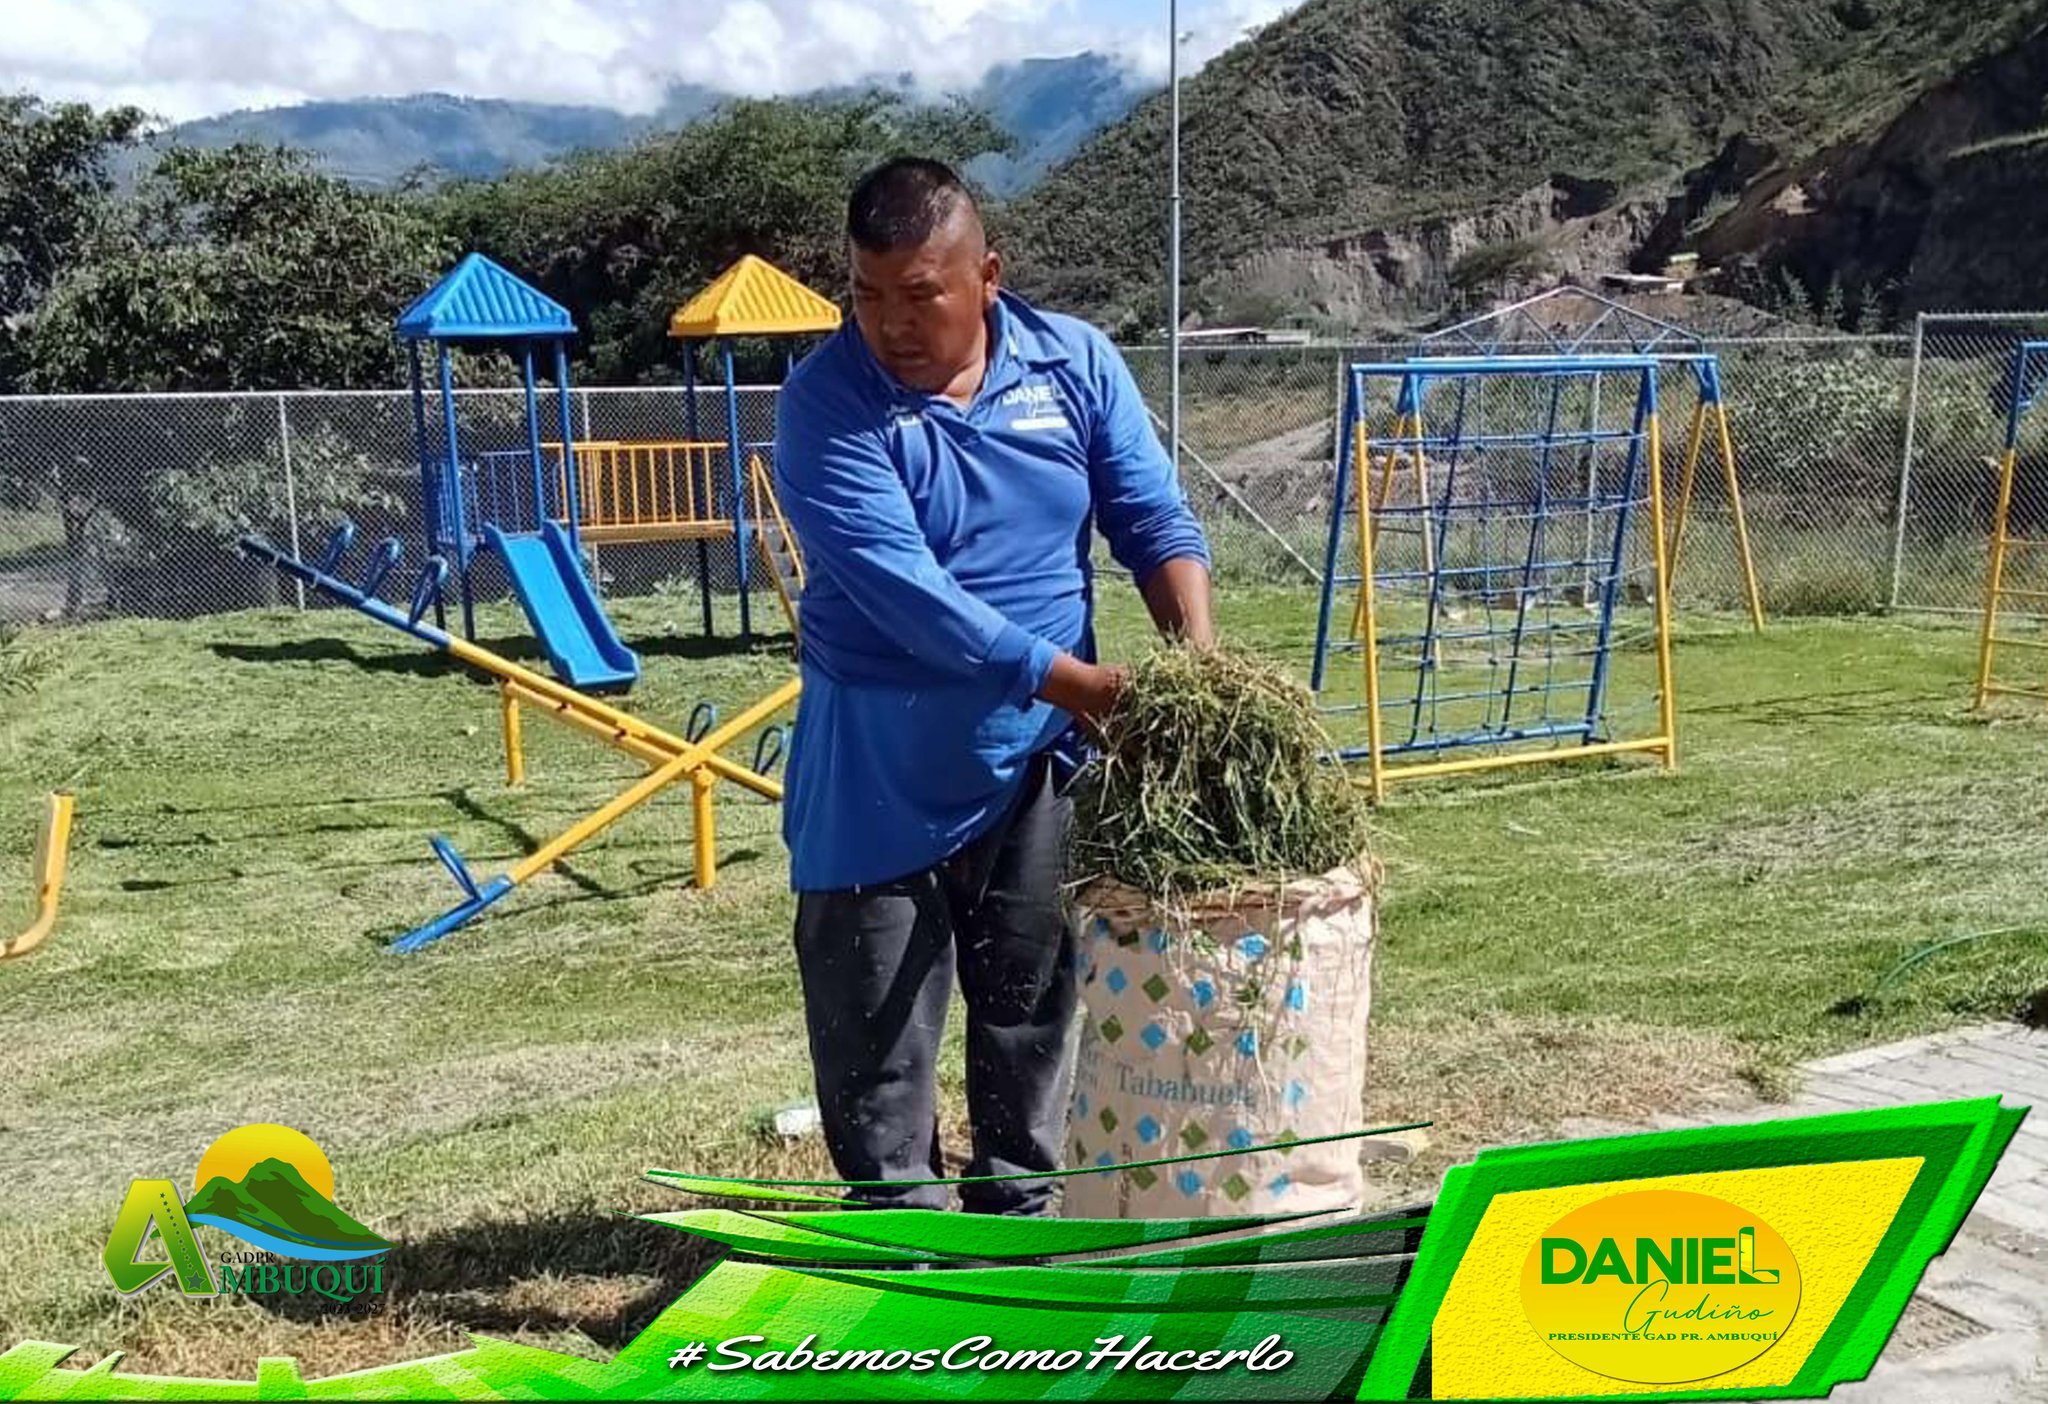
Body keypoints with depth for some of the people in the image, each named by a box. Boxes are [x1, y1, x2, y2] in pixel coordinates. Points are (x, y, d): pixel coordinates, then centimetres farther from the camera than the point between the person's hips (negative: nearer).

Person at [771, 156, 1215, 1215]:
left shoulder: (1075, 363, -2)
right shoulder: (828, 402, -16)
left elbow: (1154, 520, 0)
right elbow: (904, 592, -25)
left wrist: (1196, 651, -19)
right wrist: (1081, 683, -27)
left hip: (1037, 759, 4)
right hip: (880, 775, -3)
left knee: (1031, 1004, 17)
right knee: (876, 1028, 7)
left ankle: (1020, 1206, 36)